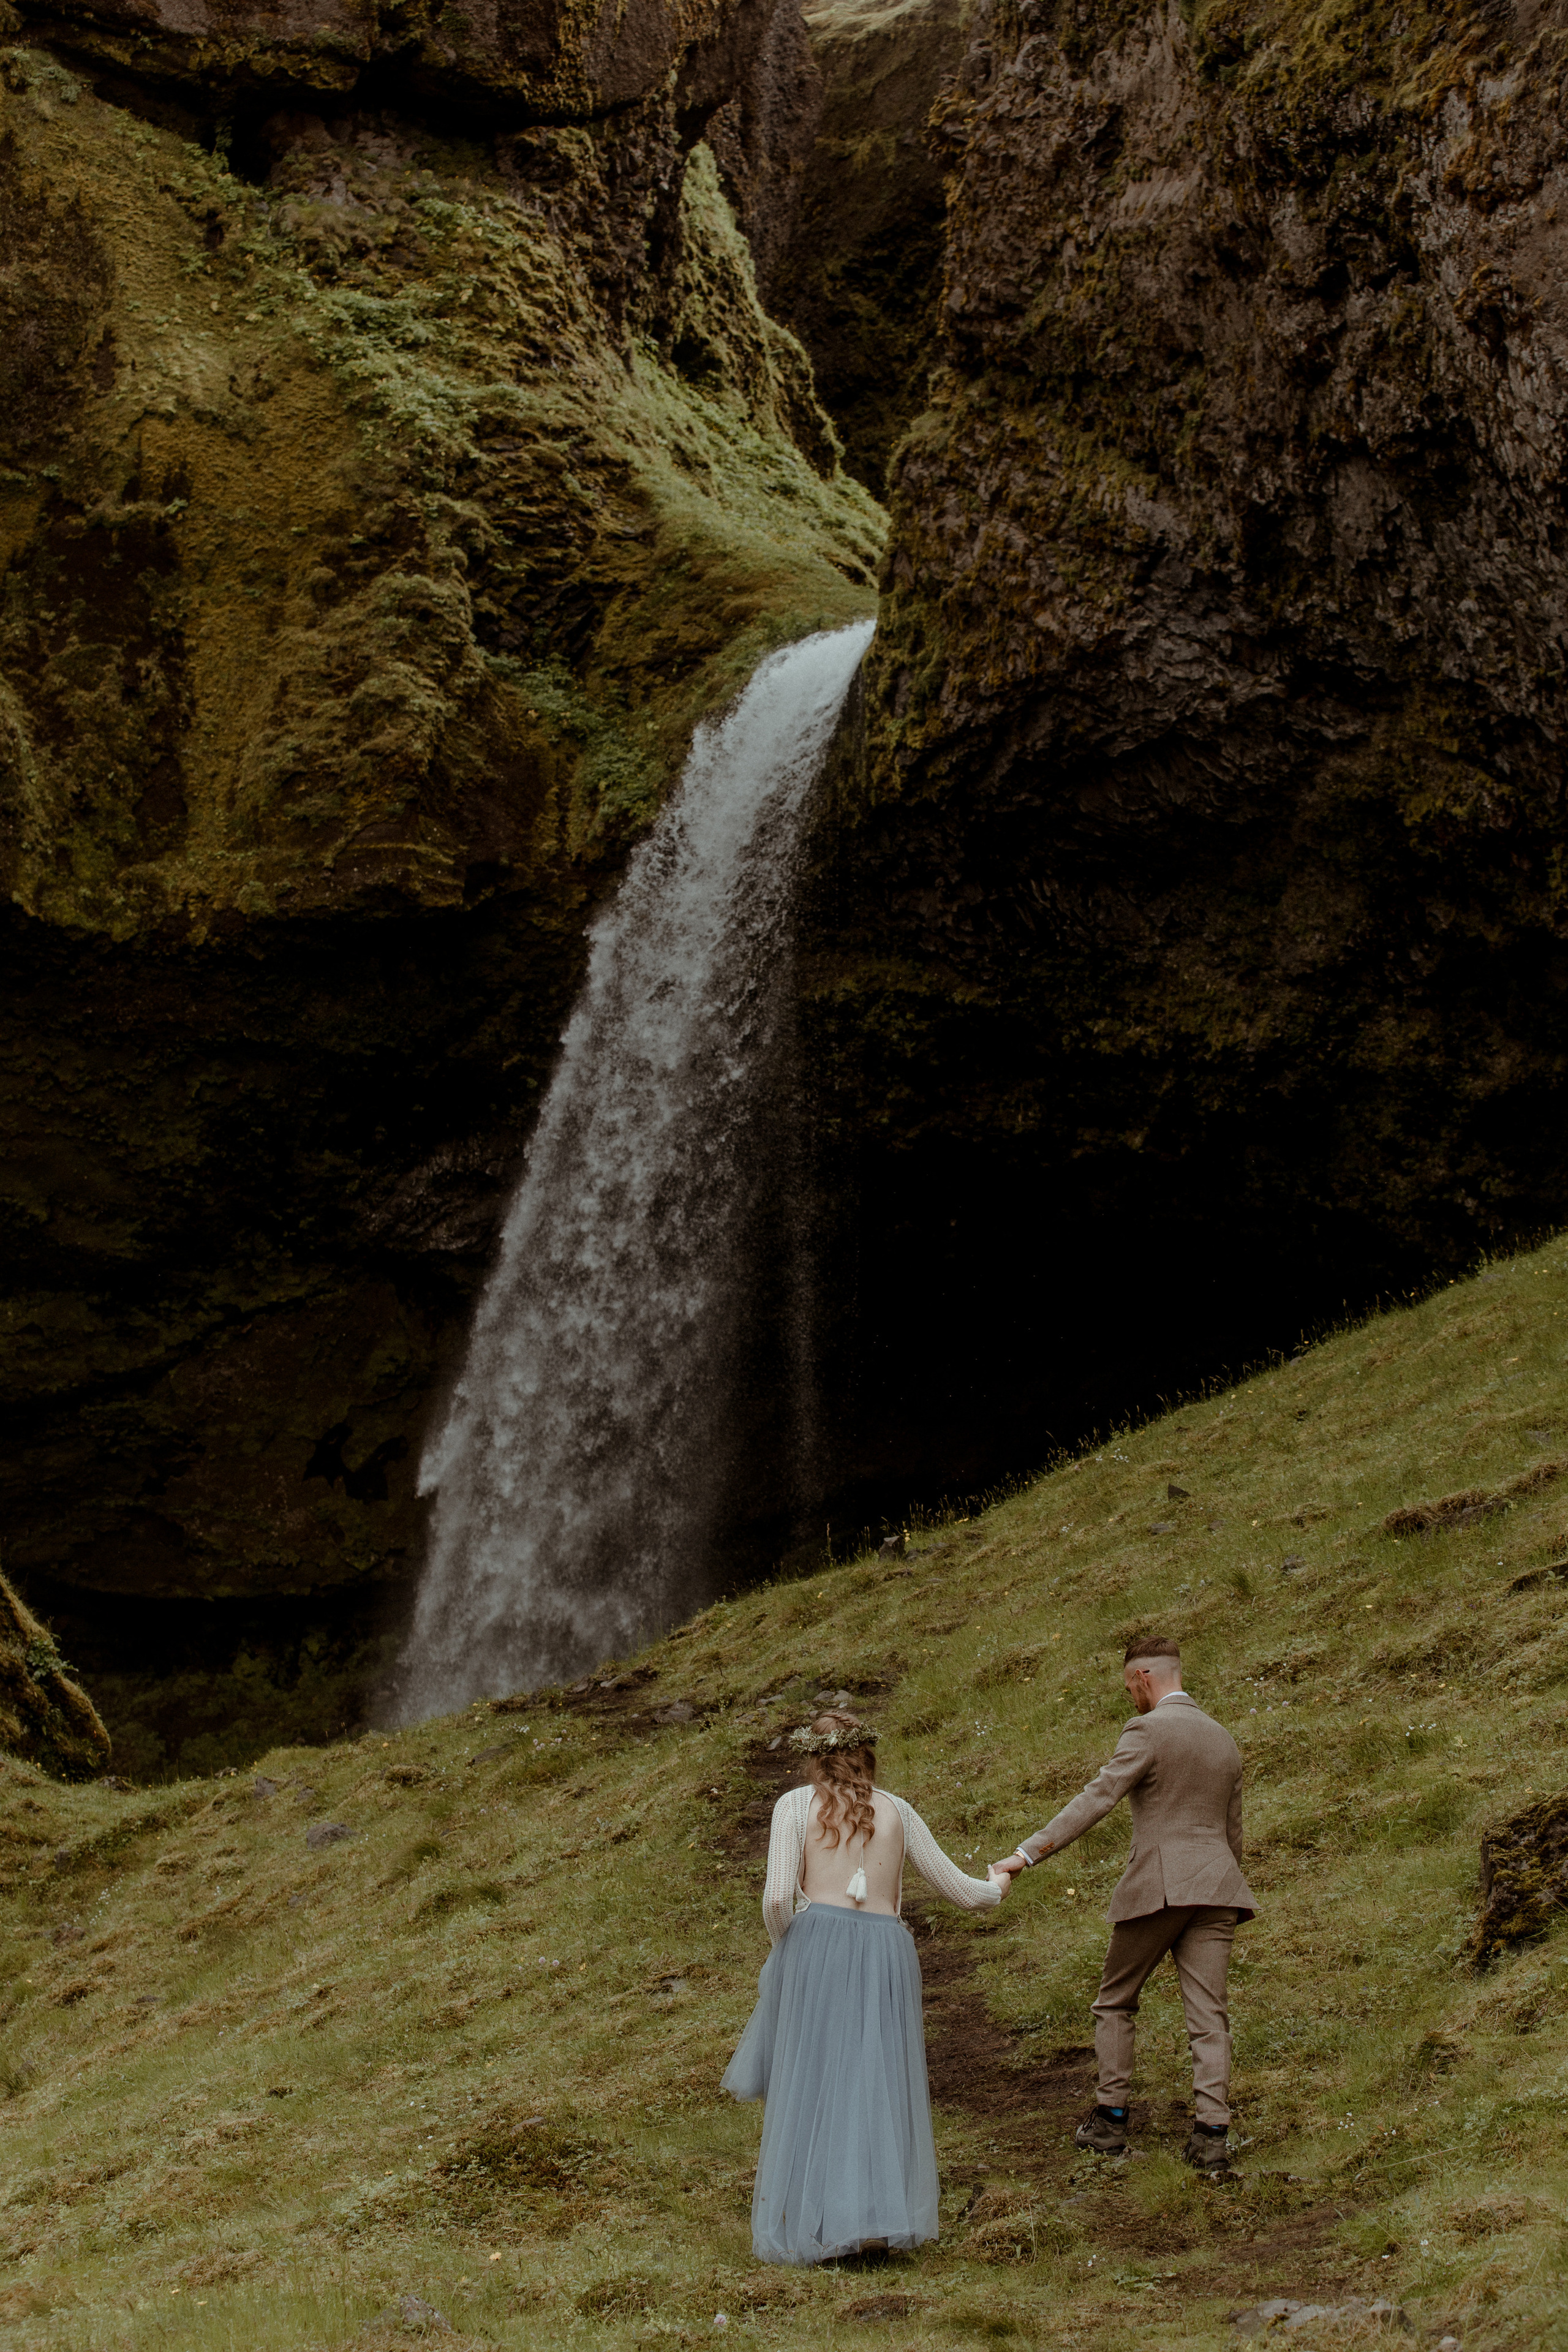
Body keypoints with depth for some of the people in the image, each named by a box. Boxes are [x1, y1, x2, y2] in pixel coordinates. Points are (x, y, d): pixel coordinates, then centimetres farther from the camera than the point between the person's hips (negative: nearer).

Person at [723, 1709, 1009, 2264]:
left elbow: (778, 1899, -7)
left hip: (816, 1946, -2)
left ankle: (811, 2226, 5)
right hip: (886, 1955, 2)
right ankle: (876, 2213, -3)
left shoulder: (796, 1804, 5)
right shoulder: (898, 1812, 14)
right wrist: (996, 1887, 39)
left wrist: (785, 1949, 13)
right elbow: (960, 1891, 17)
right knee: (876, 2091, 9)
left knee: (809, 2091, 7)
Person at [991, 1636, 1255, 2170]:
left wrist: (1027, 1854, -20)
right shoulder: (1224, 1740, 16)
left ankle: (1110, 2120, 13)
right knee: (1208, 2015, 1)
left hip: (1157, 1888, -5)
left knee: (1115, 2004, 12)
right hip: (1213, 1889, 6)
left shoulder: (1148, 1731, -7)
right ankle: (1211, 2135, -8)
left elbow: (1096, 1800, -17)